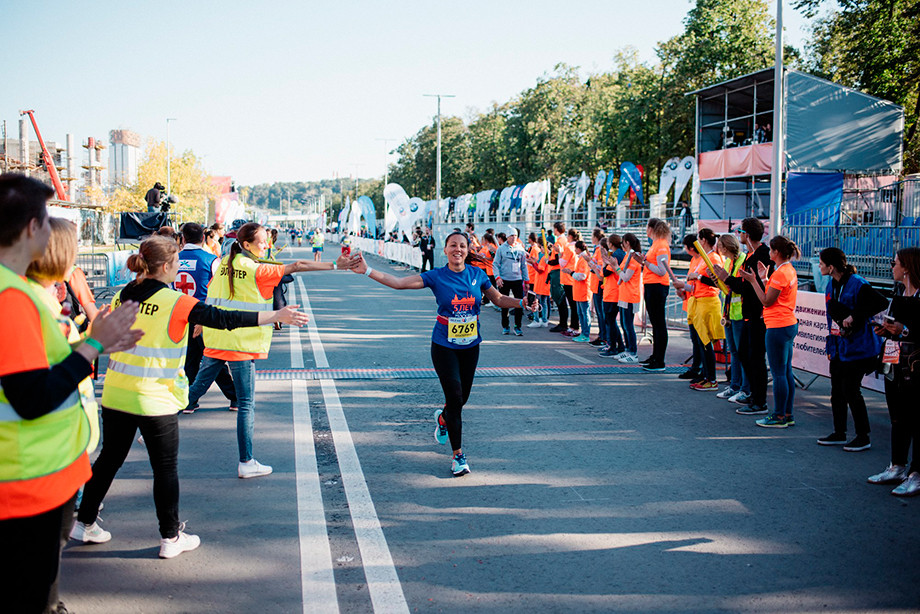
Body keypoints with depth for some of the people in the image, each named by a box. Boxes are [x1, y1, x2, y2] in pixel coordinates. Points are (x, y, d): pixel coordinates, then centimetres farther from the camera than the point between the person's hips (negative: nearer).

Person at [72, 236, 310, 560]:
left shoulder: (121, 296, 2)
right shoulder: (176, 303, -14)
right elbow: (226, 319, -16)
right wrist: (278, 315, -12)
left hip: (115, 396, 6)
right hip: (156, 400, -6)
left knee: (109, 458, 19)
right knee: (165, 468, 7)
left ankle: (84, 523, 30)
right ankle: (171, 538, 15)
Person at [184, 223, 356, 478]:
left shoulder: (224, 264, 9)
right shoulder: (257, 270, -10)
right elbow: (297, 266, -13)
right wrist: (334, 265, -13)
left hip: (214, 340, 7)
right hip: (241, 344, -7)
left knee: (197, 388, 18)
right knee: (246, 404, 0)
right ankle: (246, 463, 4)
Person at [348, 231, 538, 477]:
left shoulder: (477, 274, 1)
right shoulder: (436, 277, -7)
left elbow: (499, 299, 11)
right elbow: (398, 283, -12)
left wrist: (523, 303, -6)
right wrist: (367, 271, -20)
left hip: (470, 346, 3)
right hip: (444, 347, -3)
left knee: (462, 398, 11)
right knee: (455, 399, -7)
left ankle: (442, 418, 47)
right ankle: (458, 456, 7)